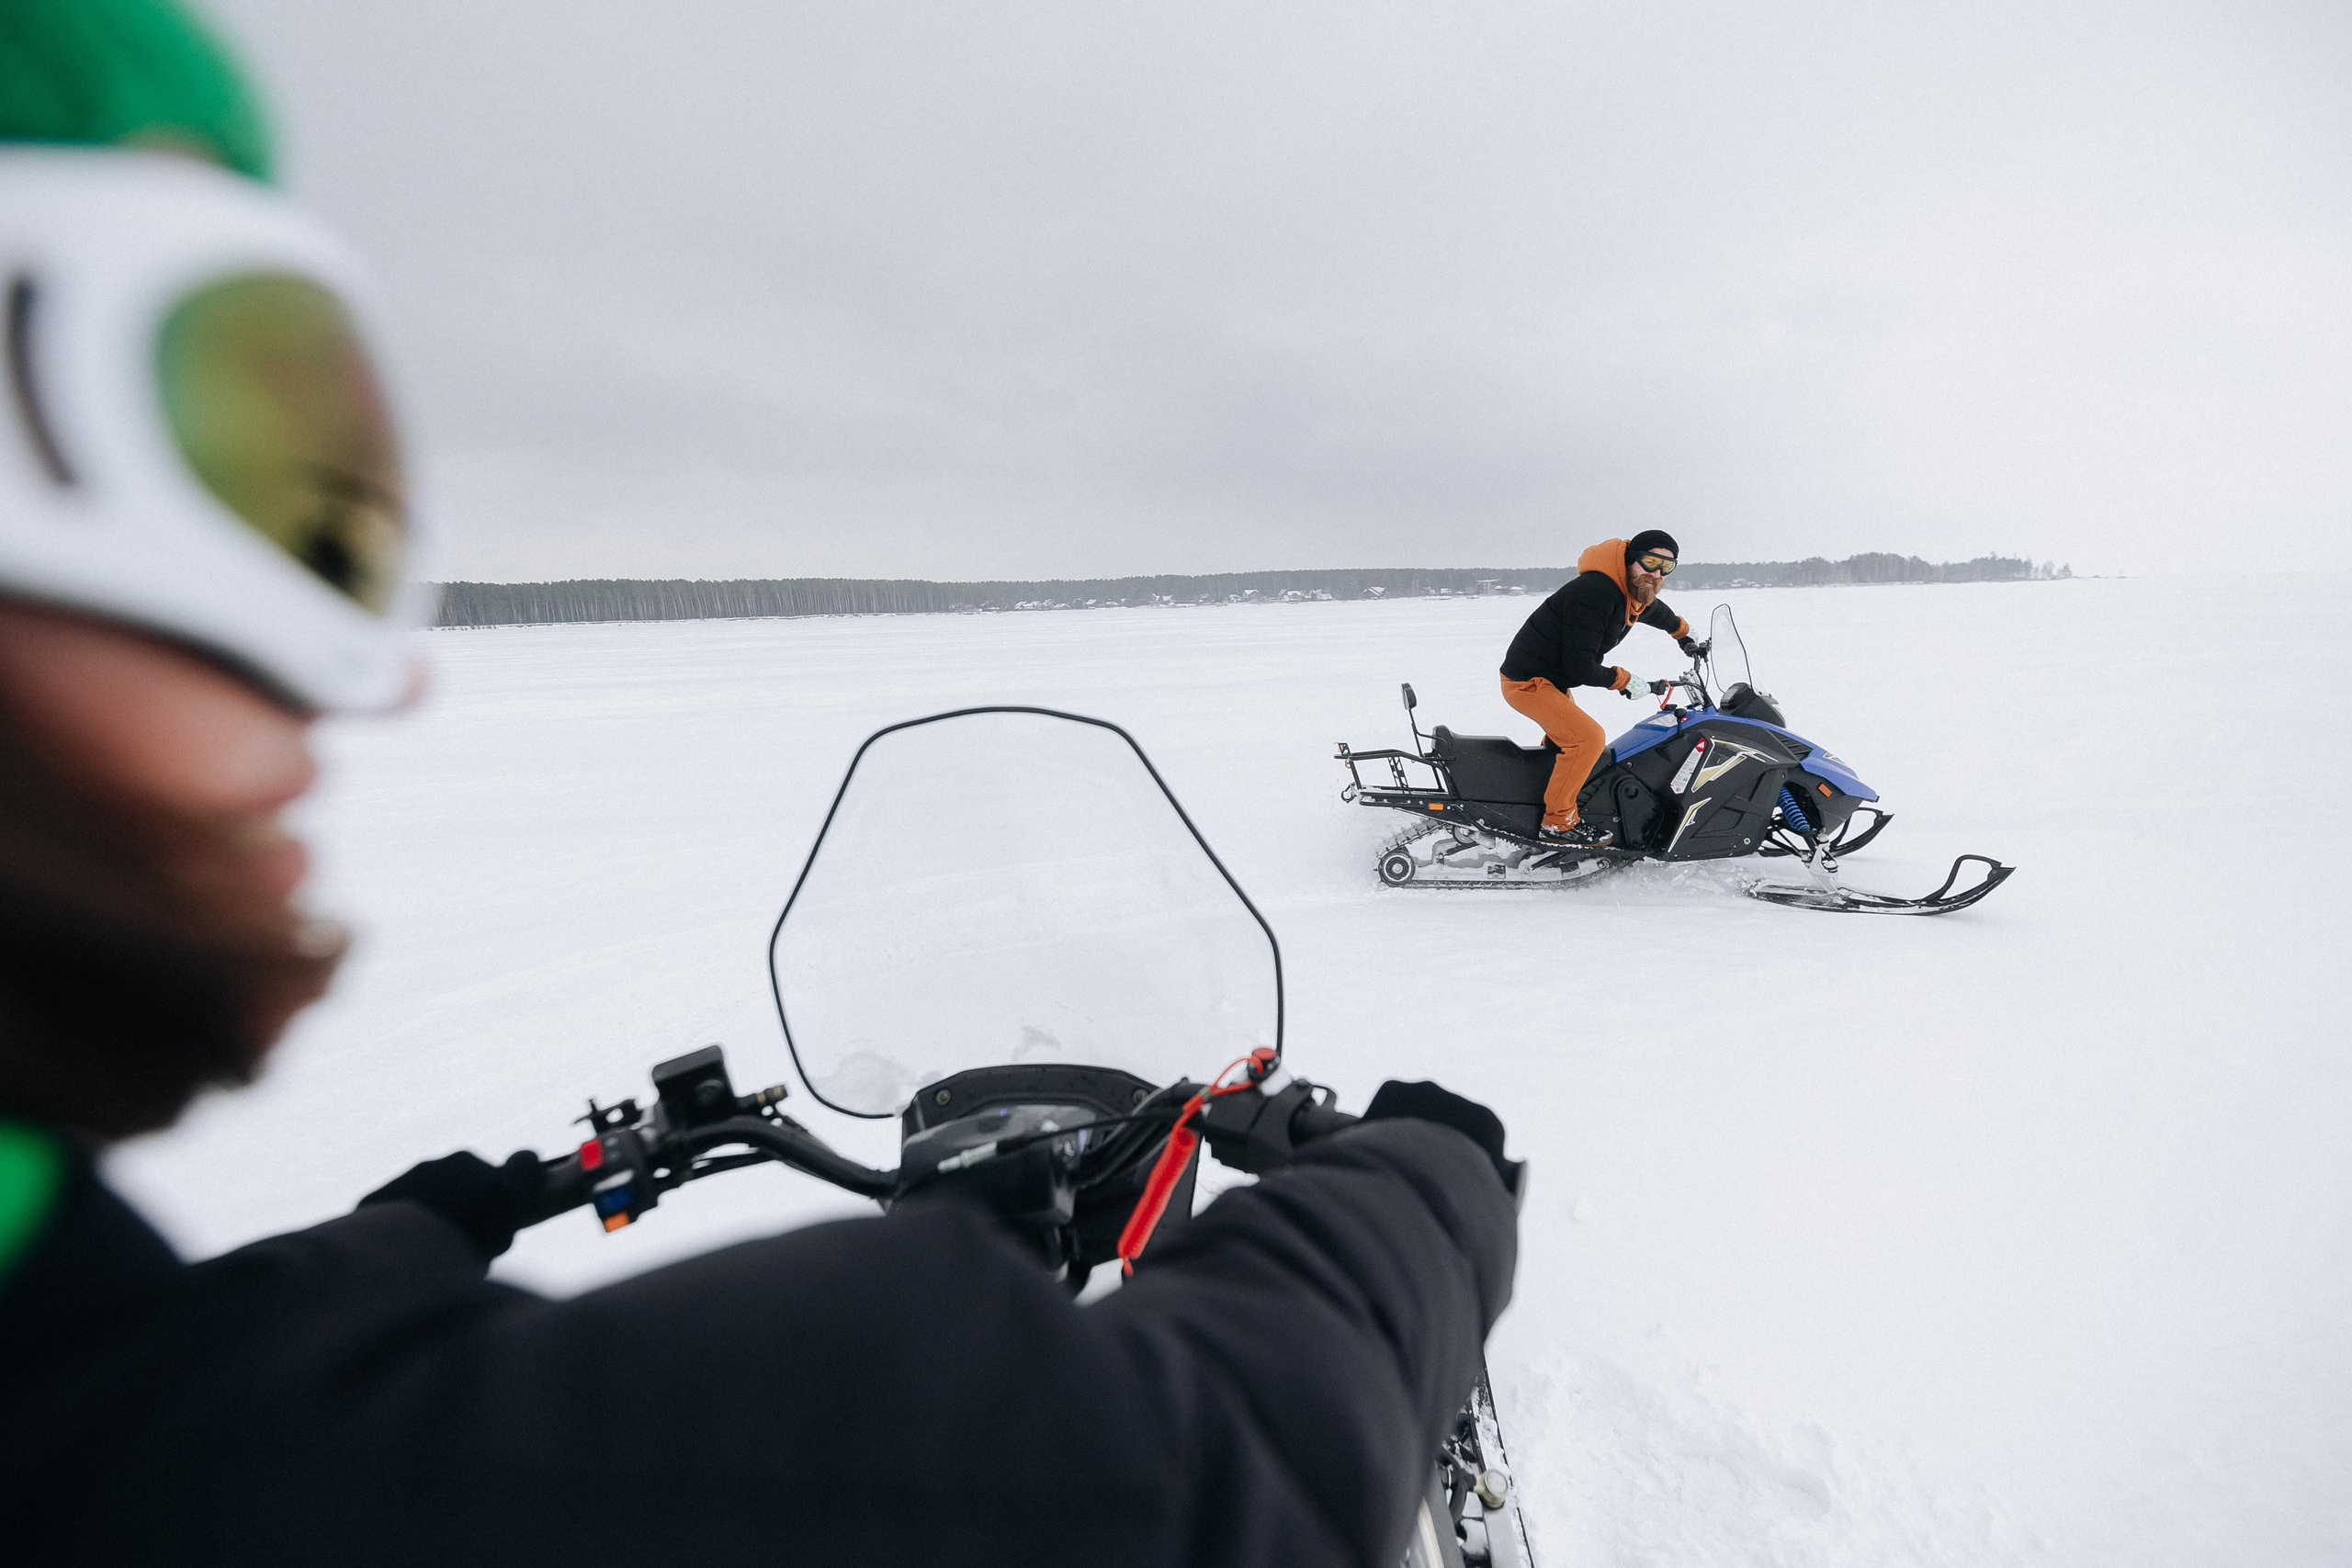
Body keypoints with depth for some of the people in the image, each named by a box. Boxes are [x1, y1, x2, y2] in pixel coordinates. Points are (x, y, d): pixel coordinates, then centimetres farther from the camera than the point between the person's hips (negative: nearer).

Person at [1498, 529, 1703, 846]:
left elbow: (1657, 612, 30)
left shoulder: (1637, 594, 2)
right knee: (1588, 738, -21)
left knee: (1566, 737, 29)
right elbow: (1579, 667, -29)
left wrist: (1683, 634, 46)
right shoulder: (1595, 592, -28)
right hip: (1527, 680, -10)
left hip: (1554, 681, 10)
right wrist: (1627, 681, -18)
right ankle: (1558, 822, -9)